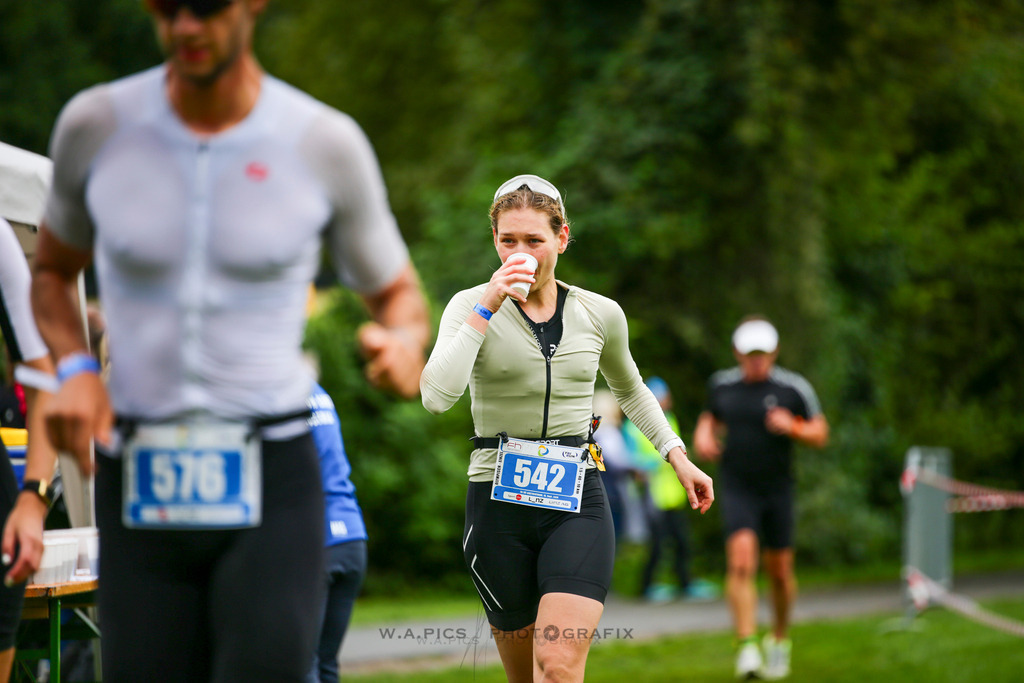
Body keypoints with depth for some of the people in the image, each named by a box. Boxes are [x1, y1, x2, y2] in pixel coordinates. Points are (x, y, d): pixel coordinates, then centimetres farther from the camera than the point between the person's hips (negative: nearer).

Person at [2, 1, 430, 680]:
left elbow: (400, 299, 9)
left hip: (269, 493, -2)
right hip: (143, 494, 2)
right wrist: (74, 373, -4)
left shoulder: (327, 143, -5)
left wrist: (403, 345, -17)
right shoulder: (96, 124, -2)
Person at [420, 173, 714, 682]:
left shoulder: (600, 314, 6)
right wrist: (487, 309, -21)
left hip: (578, 504, 1)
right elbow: (436, 396, -20)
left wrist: (677, 456, 20)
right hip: (499, 502, 0)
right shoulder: (471, 306, -3)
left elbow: (629, 389, 26)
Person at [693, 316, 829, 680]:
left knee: (780, 571, 8)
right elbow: (710, 416, 23)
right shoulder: (722, 385, 4)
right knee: (741, 560, -19)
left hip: (777, 489, 0)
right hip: (736, 489, 0)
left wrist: (792, 427, -18)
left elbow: (820, 434, 2)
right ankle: (746, 646, -21)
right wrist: (703, 435, 1)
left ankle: (779, 639, 33)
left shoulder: (793, 388, -4)